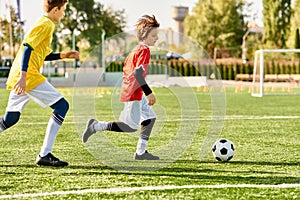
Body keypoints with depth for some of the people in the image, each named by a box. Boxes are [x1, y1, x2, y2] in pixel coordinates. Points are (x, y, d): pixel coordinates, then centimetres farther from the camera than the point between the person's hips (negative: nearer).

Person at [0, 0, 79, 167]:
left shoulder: (46, 24, 24)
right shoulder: (45, 25, -7)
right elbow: (28, 47, -18)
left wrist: (62, 55, 18)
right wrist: (23, 76, -26)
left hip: (18, 77, 10)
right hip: (28, 76, -10)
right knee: (62, 106, -8)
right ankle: (45, 155, -11)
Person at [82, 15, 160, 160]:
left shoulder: (136, 50, 16)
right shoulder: (144, 50, -14)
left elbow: (125, 70, 21)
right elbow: (137, 73, -24)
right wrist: (149, 93, -21)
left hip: (132, 93, 11)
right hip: (133, 94, -11)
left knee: (150, 118, 13)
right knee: (131, 127, -7)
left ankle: (141, 152, 13)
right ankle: (96, 126, -2)